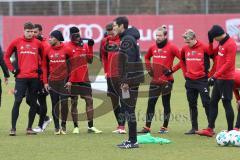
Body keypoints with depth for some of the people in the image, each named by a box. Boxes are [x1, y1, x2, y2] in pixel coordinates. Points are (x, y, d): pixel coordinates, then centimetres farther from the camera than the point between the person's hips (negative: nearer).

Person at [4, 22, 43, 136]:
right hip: (21, 77, -2)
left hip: (34, 77, 2)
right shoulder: (16, 42, 3)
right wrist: (12, 69, 2)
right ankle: (13, 128, -6)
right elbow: (6, 56, 10)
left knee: (33, 103, 5)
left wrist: (40, 68, 8)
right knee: (17, 101, -9)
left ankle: (29, 128, 14)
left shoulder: (38, 43, 7)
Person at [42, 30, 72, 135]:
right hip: (52, 82, 2)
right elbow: (44, 66, 8)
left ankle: (63, 126, 9)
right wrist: (45, 82, 3)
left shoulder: (67, 50, -3)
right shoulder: (47, 51, 3)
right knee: (55, 104, 4)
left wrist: (70, 80, -5)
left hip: (64, 81, -2)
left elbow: (72, 66, 0)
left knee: (64, 103, -2)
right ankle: (56, 127, 10)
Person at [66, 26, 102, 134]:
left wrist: (90, 47, 3)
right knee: (74, 102, 3)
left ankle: (91, 126, 5)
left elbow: (90, 60, 11)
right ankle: (76, 127, 9)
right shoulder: (67, 47, -5)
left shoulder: (85, 46, 9)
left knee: (89, 100, 1)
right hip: (73, 80, -4)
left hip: (84, 79, 4)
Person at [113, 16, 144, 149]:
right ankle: (131, 139, 18)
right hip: (130, 80, 10)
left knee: (129, 109, -7)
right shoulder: (128, 38, 17)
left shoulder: (127, 40, -14)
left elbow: (129, 62, -20)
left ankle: (133, 141, -4)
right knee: (124, 106, 14)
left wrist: (125, 81, -21)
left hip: (130, 79, -10)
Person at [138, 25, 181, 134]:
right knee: (151, 103, 1)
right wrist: (149, 68, 12)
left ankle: (165, 127, 13)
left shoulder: (171, 47, -8)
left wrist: (172, 69, -12)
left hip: (166, 81, -5)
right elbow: (147, 57, 27)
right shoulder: (153, 47, 8)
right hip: (155, 80, 5)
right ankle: (147, 127, 3)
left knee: (166, 104, 5)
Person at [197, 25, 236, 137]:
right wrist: (210, 41, 9)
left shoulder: (231, 44, -18)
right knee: (213, 103, 10)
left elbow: (228, 63, -22)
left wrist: (215, 76, -24)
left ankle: (230, 131, 1)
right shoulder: (221, 43, 11)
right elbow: (212, 52, 25)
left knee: (226, 104, -5)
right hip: (218, 79, 10)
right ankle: (210, 129, 12)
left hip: (226, 80, -10)